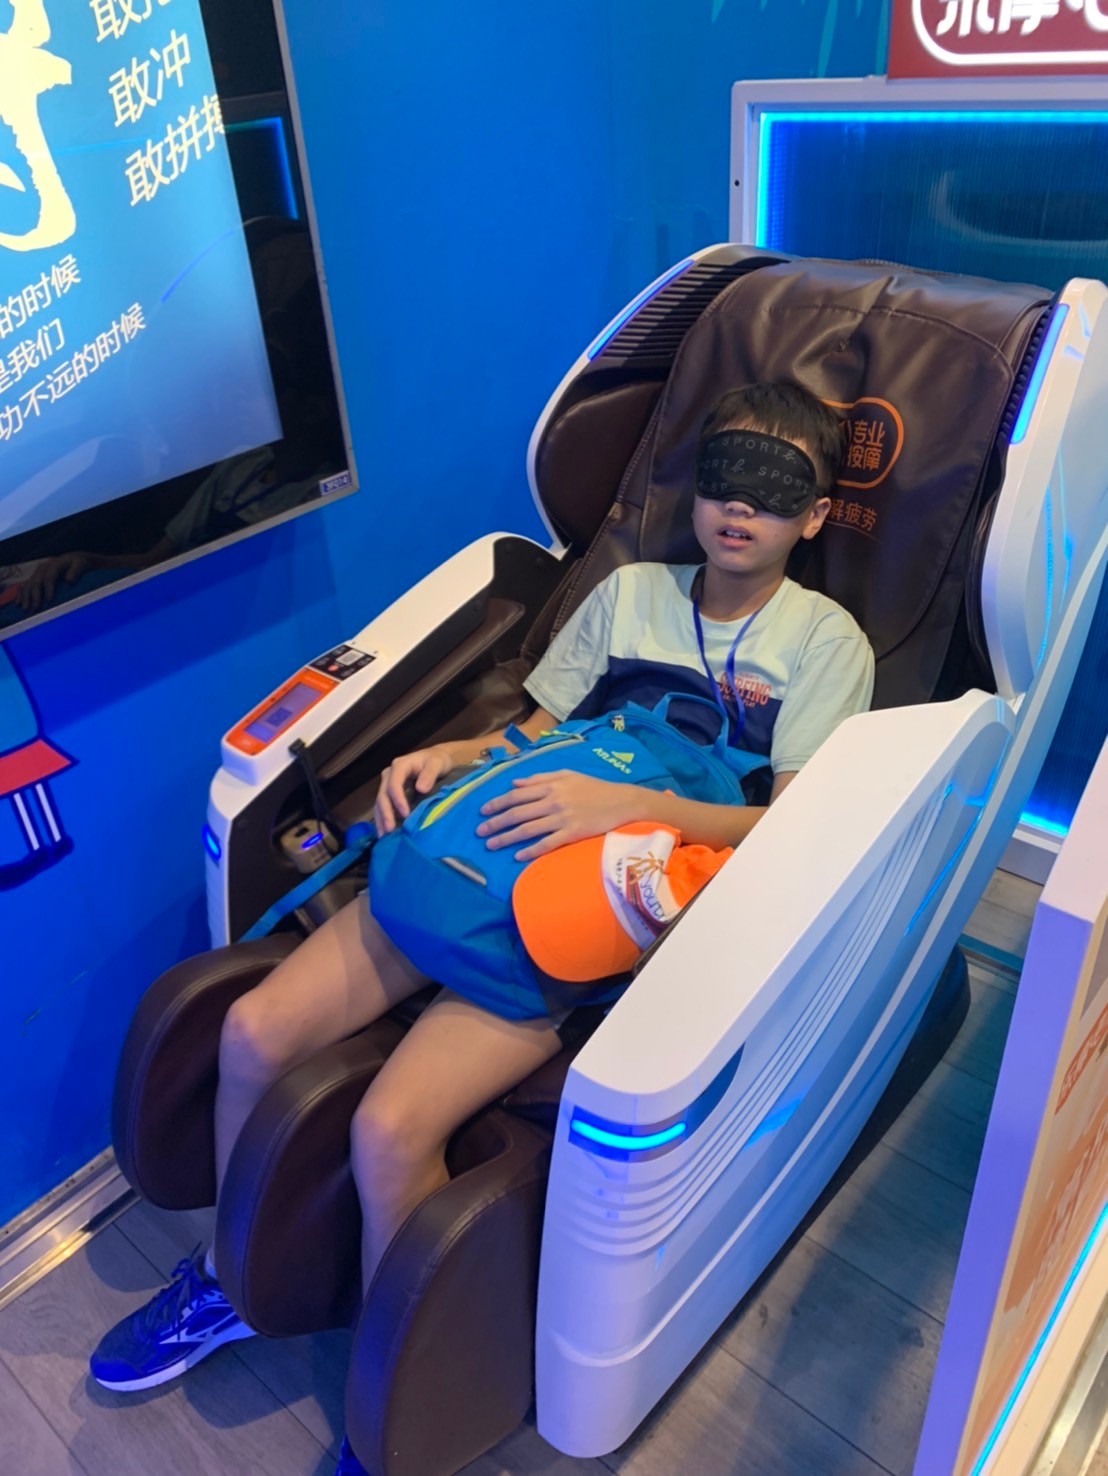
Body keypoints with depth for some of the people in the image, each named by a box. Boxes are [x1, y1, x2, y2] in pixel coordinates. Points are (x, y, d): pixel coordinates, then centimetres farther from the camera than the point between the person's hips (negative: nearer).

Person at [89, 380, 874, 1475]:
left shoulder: (825, 643, 4)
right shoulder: (630, 591, 18)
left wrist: (619, 802, -22)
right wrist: (448, 754, 0)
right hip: (489, 850, 6)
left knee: (390, 1129, -23)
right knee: (254, 1030, -7)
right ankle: (233, 1281, 21)